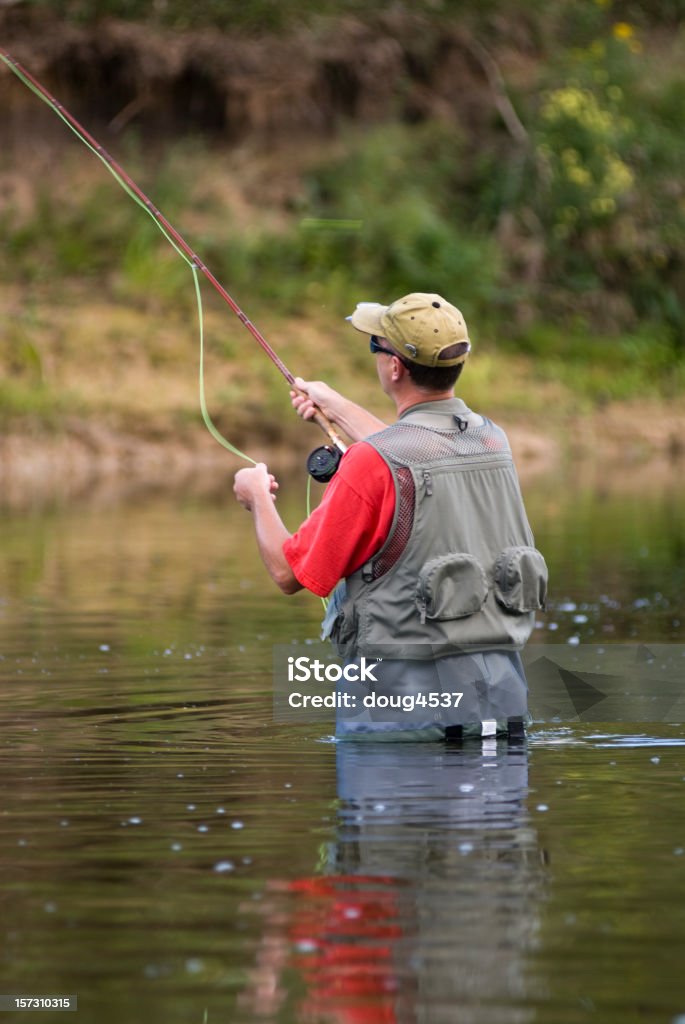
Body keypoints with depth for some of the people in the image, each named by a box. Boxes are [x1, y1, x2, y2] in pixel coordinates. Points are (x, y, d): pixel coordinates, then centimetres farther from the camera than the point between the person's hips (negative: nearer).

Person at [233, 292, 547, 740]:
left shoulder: (371, 463, -14)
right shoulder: (493, 440, 8)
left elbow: (289, 573, -4)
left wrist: (258, 497, 15)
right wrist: (337, 407, 46)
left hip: (406, 701, -6)